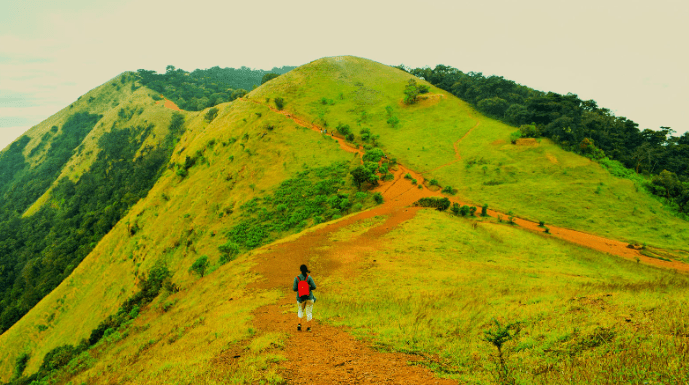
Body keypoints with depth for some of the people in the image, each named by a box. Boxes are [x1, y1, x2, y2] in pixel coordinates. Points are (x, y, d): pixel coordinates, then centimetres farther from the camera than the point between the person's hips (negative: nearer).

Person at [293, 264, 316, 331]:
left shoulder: (297, 278, -8)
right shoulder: (309, 277, -10)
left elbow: (294, 289, -9)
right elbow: (314, 287, -12)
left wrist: (293, 286, 13)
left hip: (300, 297, 1)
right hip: (309, 297, -1)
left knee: (300, 310, 23)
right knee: (309, 312, 9)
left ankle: (299, 323, 8)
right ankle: (308, 327, 10)